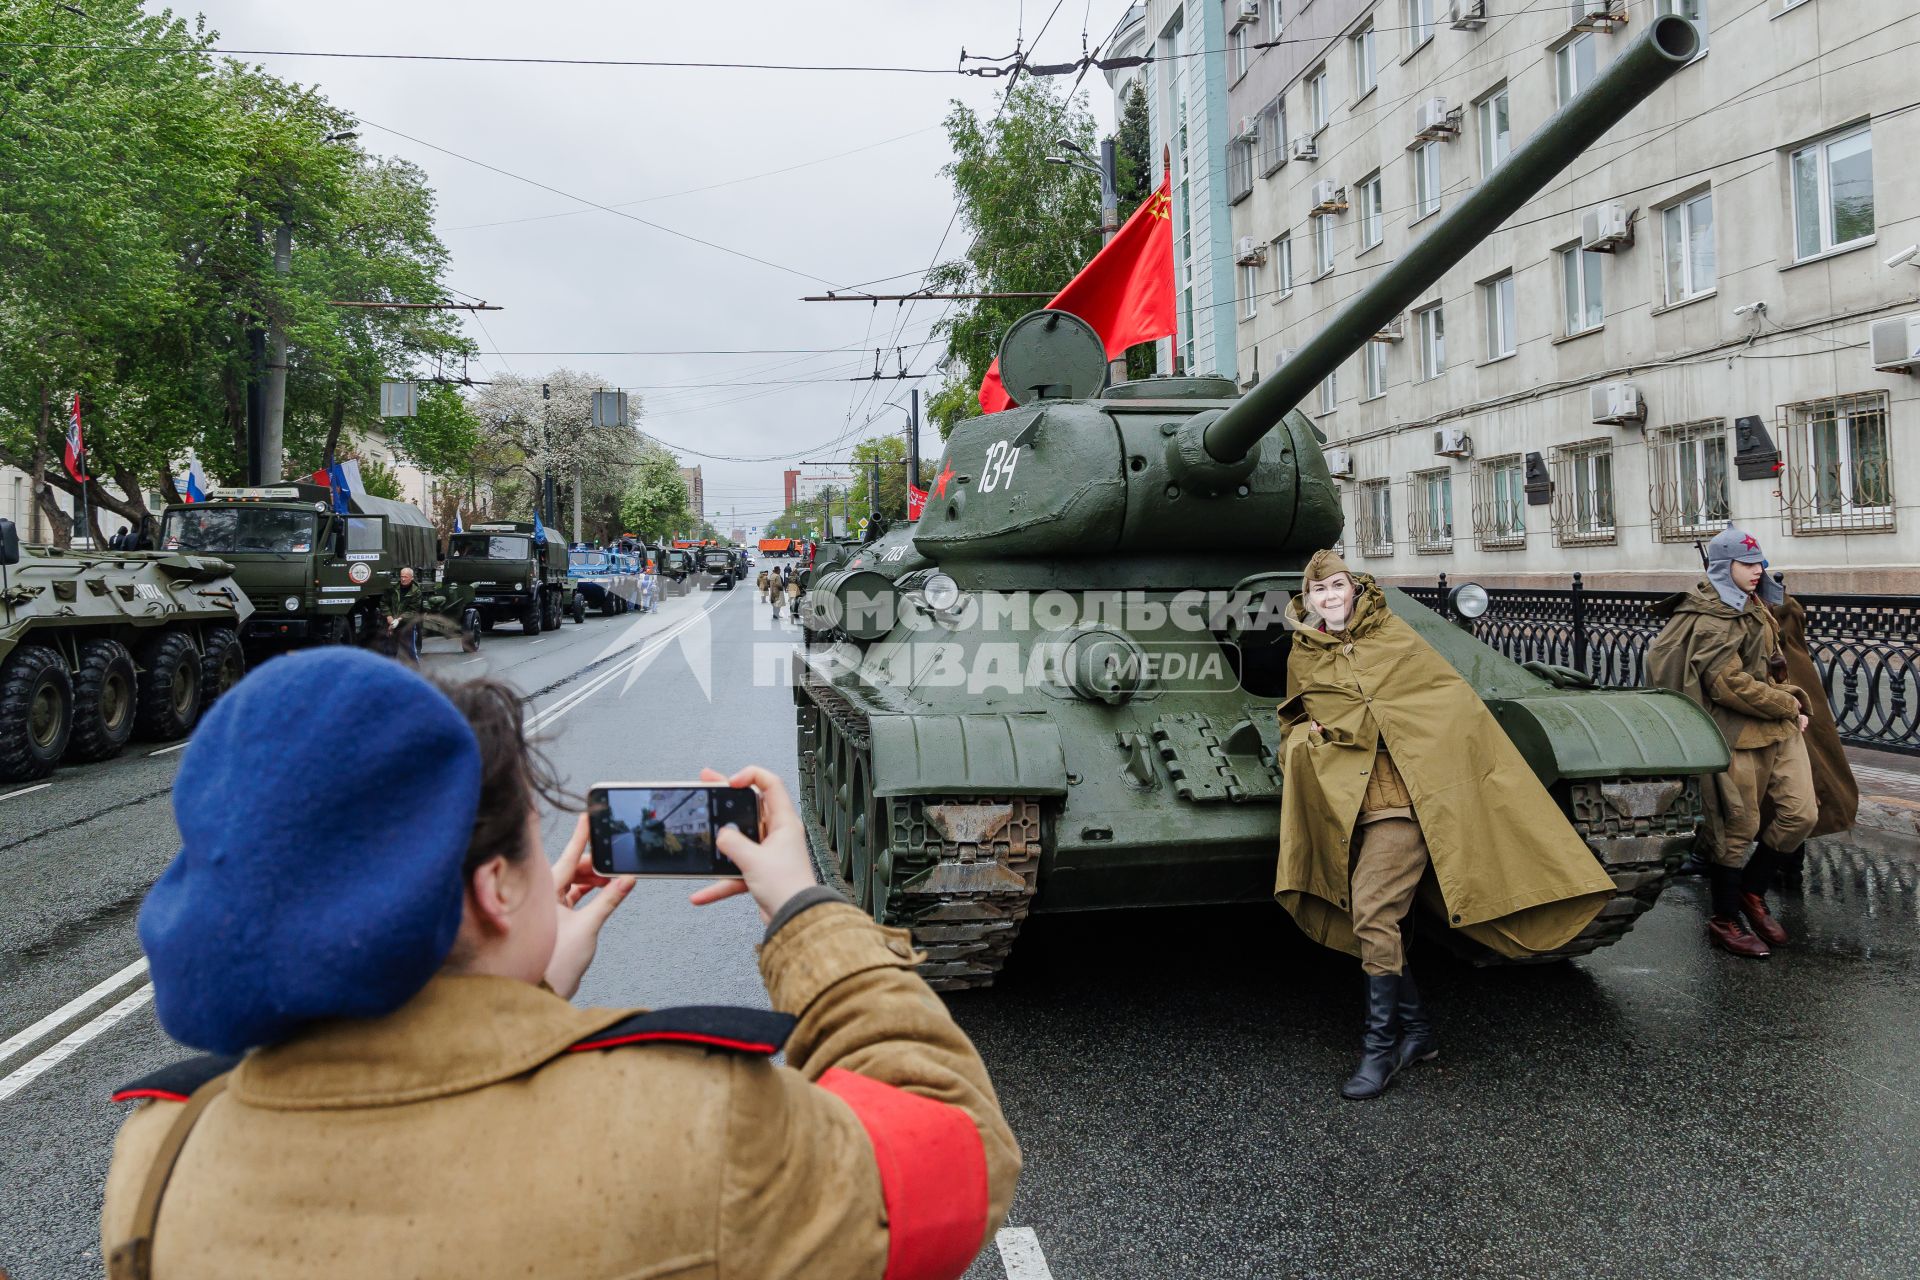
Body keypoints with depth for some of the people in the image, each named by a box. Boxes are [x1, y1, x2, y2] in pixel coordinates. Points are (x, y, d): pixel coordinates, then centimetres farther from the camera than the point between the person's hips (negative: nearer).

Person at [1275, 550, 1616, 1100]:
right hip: (1345, 802, 5)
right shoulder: (1301, 656, 14)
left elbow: (1451, 695, 8)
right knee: (1375, 920, 4)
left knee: (1371, 916, -13)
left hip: (1404, 793, -4)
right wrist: (1302, 735, 5)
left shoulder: (1393, 635, 5)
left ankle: (1381, 1044, -1)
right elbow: (1292, 720, 29)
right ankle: (1416, 1031, 21)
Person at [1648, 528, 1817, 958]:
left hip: (1779, 727, 9)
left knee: (1801, 813, 5)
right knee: (1738, 827, 0)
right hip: (1738, 735, -9)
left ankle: (1752, 891, 24)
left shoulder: (1753, 609, 15)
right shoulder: (1708, 620, -15)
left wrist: (1793, 701, 6)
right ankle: (1724, 921, 14)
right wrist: (1790, 705, -10)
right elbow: (1731, 686, -20)